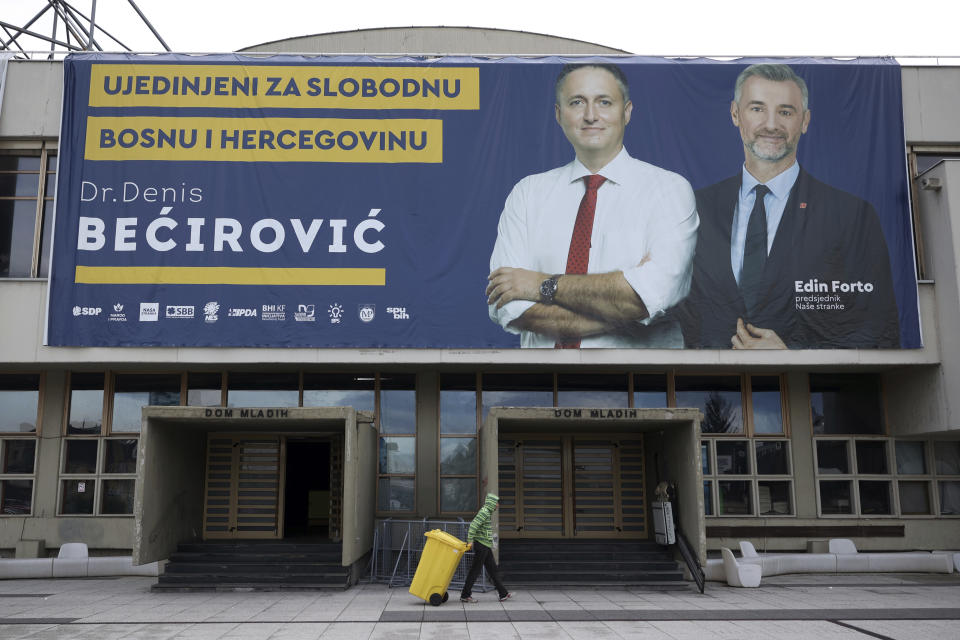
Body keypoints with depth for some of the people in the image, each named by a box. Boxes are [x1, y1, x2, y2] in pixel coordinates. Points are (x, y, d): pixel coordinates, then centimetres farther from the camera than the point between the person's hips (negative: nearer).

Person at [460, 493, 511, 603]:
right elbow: (473, 525, -23)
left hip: (486, 546, 10)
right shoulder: (484, 512, -15)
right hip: (481, 545, -10)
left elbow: (473, 525, 19)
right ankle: (465, 595, 4)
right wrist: (470, 541, -24)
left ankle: (503, 594, 15)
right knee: (475, 570, -3)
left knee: (493, 570, 11)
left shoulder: (488, 512, 15)